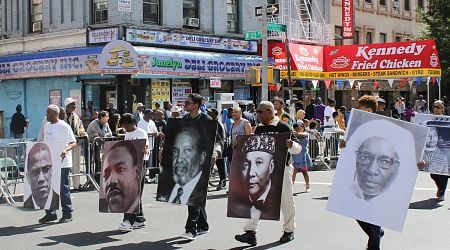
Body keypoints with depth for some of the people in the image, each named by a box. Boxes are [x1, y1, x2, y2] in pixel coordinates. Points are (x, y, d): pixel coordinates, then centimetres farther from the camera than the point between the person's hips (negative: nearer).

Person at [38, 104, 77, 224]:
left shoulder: (64, 126, -10)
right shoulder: (46, 126, 12)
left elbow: (73, 142, -15)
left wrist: (66, 149, -32)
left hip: (62, 162, -7)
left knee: (63, 188, 0)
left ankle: (67, 214, 9)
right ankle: (50, 213, 17)